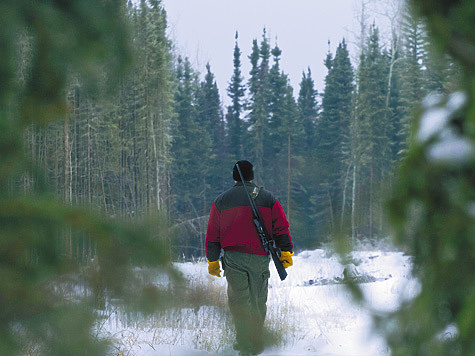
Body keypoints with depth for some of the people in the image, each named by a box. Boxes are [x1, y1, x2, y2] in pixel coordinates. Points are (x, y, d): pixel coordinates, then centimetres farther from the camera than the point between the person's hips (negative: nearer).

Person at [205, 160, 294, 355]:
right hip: (260, 258, 1)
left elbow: (212, 234, 9)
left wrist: (212, 261, 16)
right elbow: (281, 228, 4)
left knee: (239, 300, -4)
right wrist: (286, 252, 8)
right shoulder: (268, 198, 8)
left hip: (233, 257, -1)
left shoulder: (221, 200, 7)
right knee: (258, 301, 12)